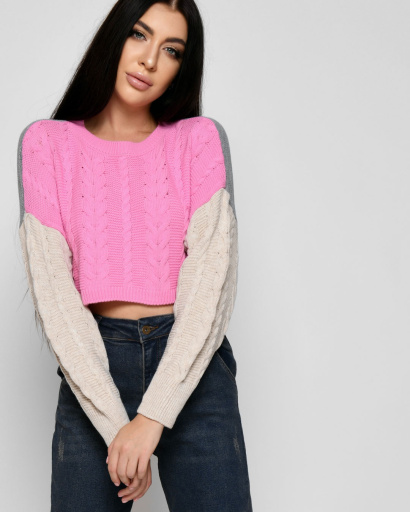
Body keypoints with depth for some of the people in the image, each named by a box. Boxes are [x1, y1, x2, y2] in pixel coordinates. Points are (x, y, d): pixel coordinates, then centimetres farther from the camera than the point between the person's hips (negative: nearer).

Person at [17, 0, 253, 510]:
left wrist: (153, 417, -16)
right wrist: (116, 425, -14)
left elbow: (213, 276, -7)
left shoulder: (201, 138, 2)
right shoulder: (46, 143, 2)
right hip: (91, 365, 0)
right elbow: (51, 287, -5)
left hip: (192, 365, 0)